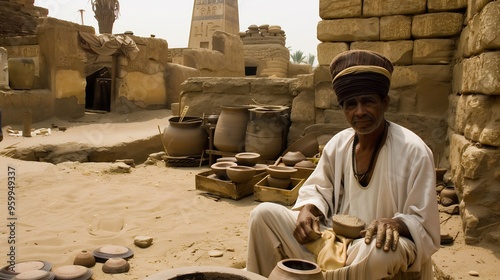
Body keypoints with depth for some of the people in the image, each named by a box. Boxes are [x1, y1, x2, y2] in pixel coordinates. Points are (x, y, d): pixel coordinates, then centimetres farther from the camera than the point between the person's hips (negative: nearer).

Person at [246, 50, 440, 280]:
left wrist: (394, 224, -32)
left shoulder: (413, 151, -13)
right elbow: (319, 189, 12)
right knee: (264, 213, -10)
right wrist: (308, 209, -10)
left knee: (385, 250, -40)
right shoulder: (338, 144, 1)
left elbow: (423, 225, -10)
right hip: (334, 241, 4)